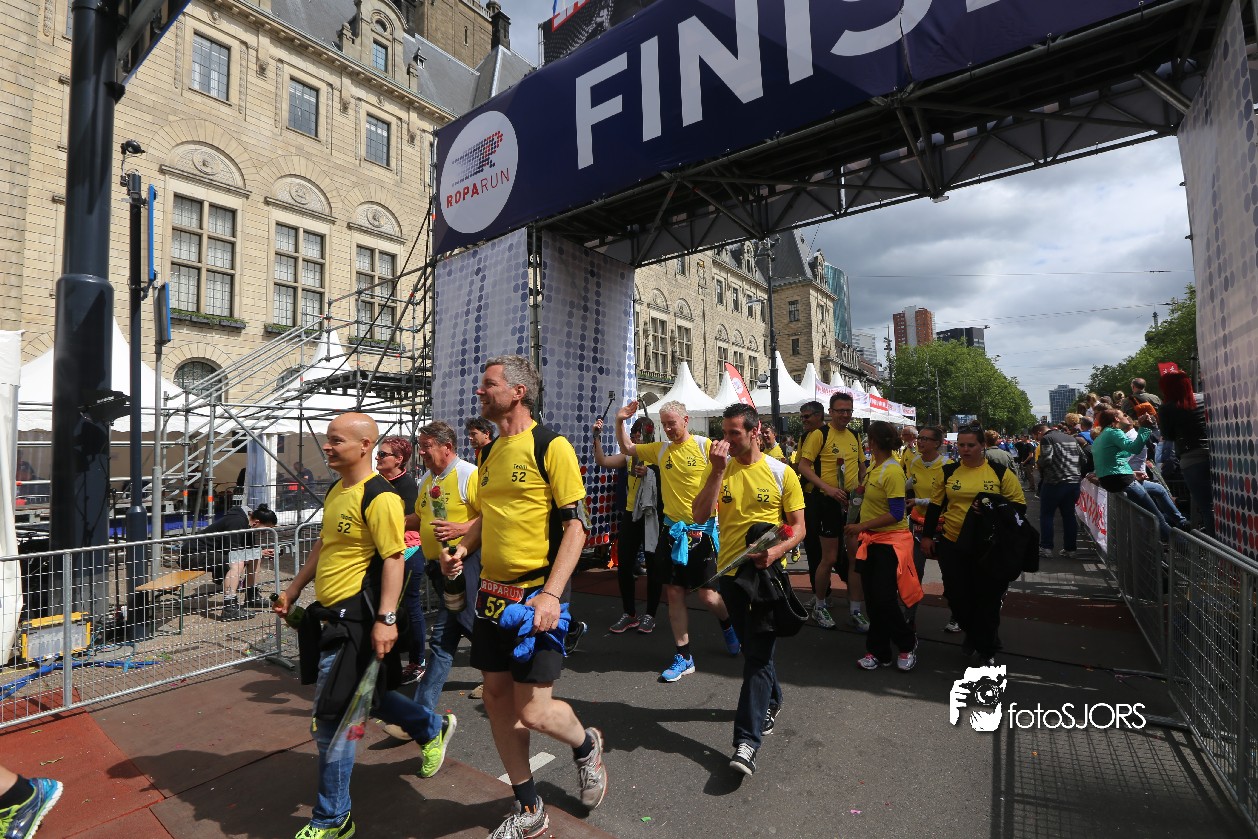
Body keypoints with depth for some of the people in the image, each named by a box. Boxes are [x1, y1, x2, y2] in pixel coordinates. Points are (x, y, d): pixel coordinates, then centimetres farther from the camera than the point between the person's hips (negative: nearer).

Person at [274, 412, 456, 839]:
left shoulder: (379, 497, -19)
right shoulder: (335, 491, 10)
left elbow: (394, 559, -22)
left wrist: (386, 619, -26)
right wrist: (293, 590, 23)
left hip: (355, 617, -9)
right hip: (329, 612, 9)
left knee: (332, 717, 2)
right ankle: (433, 728, 42)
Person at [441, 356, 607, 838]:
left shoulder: (551, 446, -12)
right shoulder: (489, 453, 10)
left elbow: (575, 524, -14)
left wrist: (551, 594, -21)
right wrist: (462, 548, 2)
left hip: (537, 594, -7)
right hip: (492, 593, 7)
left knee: (533, 712, -4)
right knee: (496, 696, 12)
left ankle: (586, 745, 32)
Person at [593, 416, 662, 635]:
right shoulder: (628, 456, 6)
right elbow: (602, 461, -2)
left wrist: (649, 473, -23)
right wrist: (598, 437, -9)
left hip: (652, 517, -5)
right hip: (630, 516, 5)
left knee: (653, 567, 7)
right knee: (624, 566, 9)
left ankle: (649, 615, 22)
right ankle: (629, 614, 24)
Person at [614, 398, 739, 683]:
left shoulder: (704, 445, -8)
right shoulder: (660, 450, 5)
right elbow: (627, 449, 15)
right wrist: (620, 422, 2)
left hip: (702, 530, -4)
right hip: (672, 529, 5)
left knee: (707, 595, 0)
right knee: (674, 592, 7)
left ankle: (727, 624, 35)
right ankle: (684, 656, 20)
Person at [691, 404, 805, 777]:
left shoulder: (782, 473, -6)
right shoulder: (718, 469, -1)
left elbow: (799, 527, -2)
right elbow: (699, 516, -12)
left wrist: (776, 550, -21)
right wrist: (718, 471, -19)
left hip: (767, 572, -3)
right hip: (730, 571, 4)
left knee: (758, 652, -3)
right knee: (753, 647, 20)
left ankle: (746, 740, 3)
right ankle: (771, 699, 46)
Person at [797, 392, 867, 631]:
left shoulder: (855, 436, 10)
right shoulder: (819, 434, -9)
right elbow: (804, 466, -13)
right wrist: (828, 487, -23)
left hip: (854, 502, 6)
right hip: (830, 502, -6)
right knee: (830, 558, 1)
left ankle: (855, 611, 22)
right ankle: (819, 607, 21)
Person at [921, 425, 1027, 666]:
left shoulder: (1000, 472, -3)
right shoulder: (949, 472, 3)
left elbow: (1019, 505, 0)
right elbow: (936, 505, 9)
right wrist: (927, 535, 8)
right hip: (952, 545, 2)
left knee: (988, 599, 7)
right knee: (957, 596, 9)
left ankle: (987, 649, 26)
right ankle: (972, 633, 37)